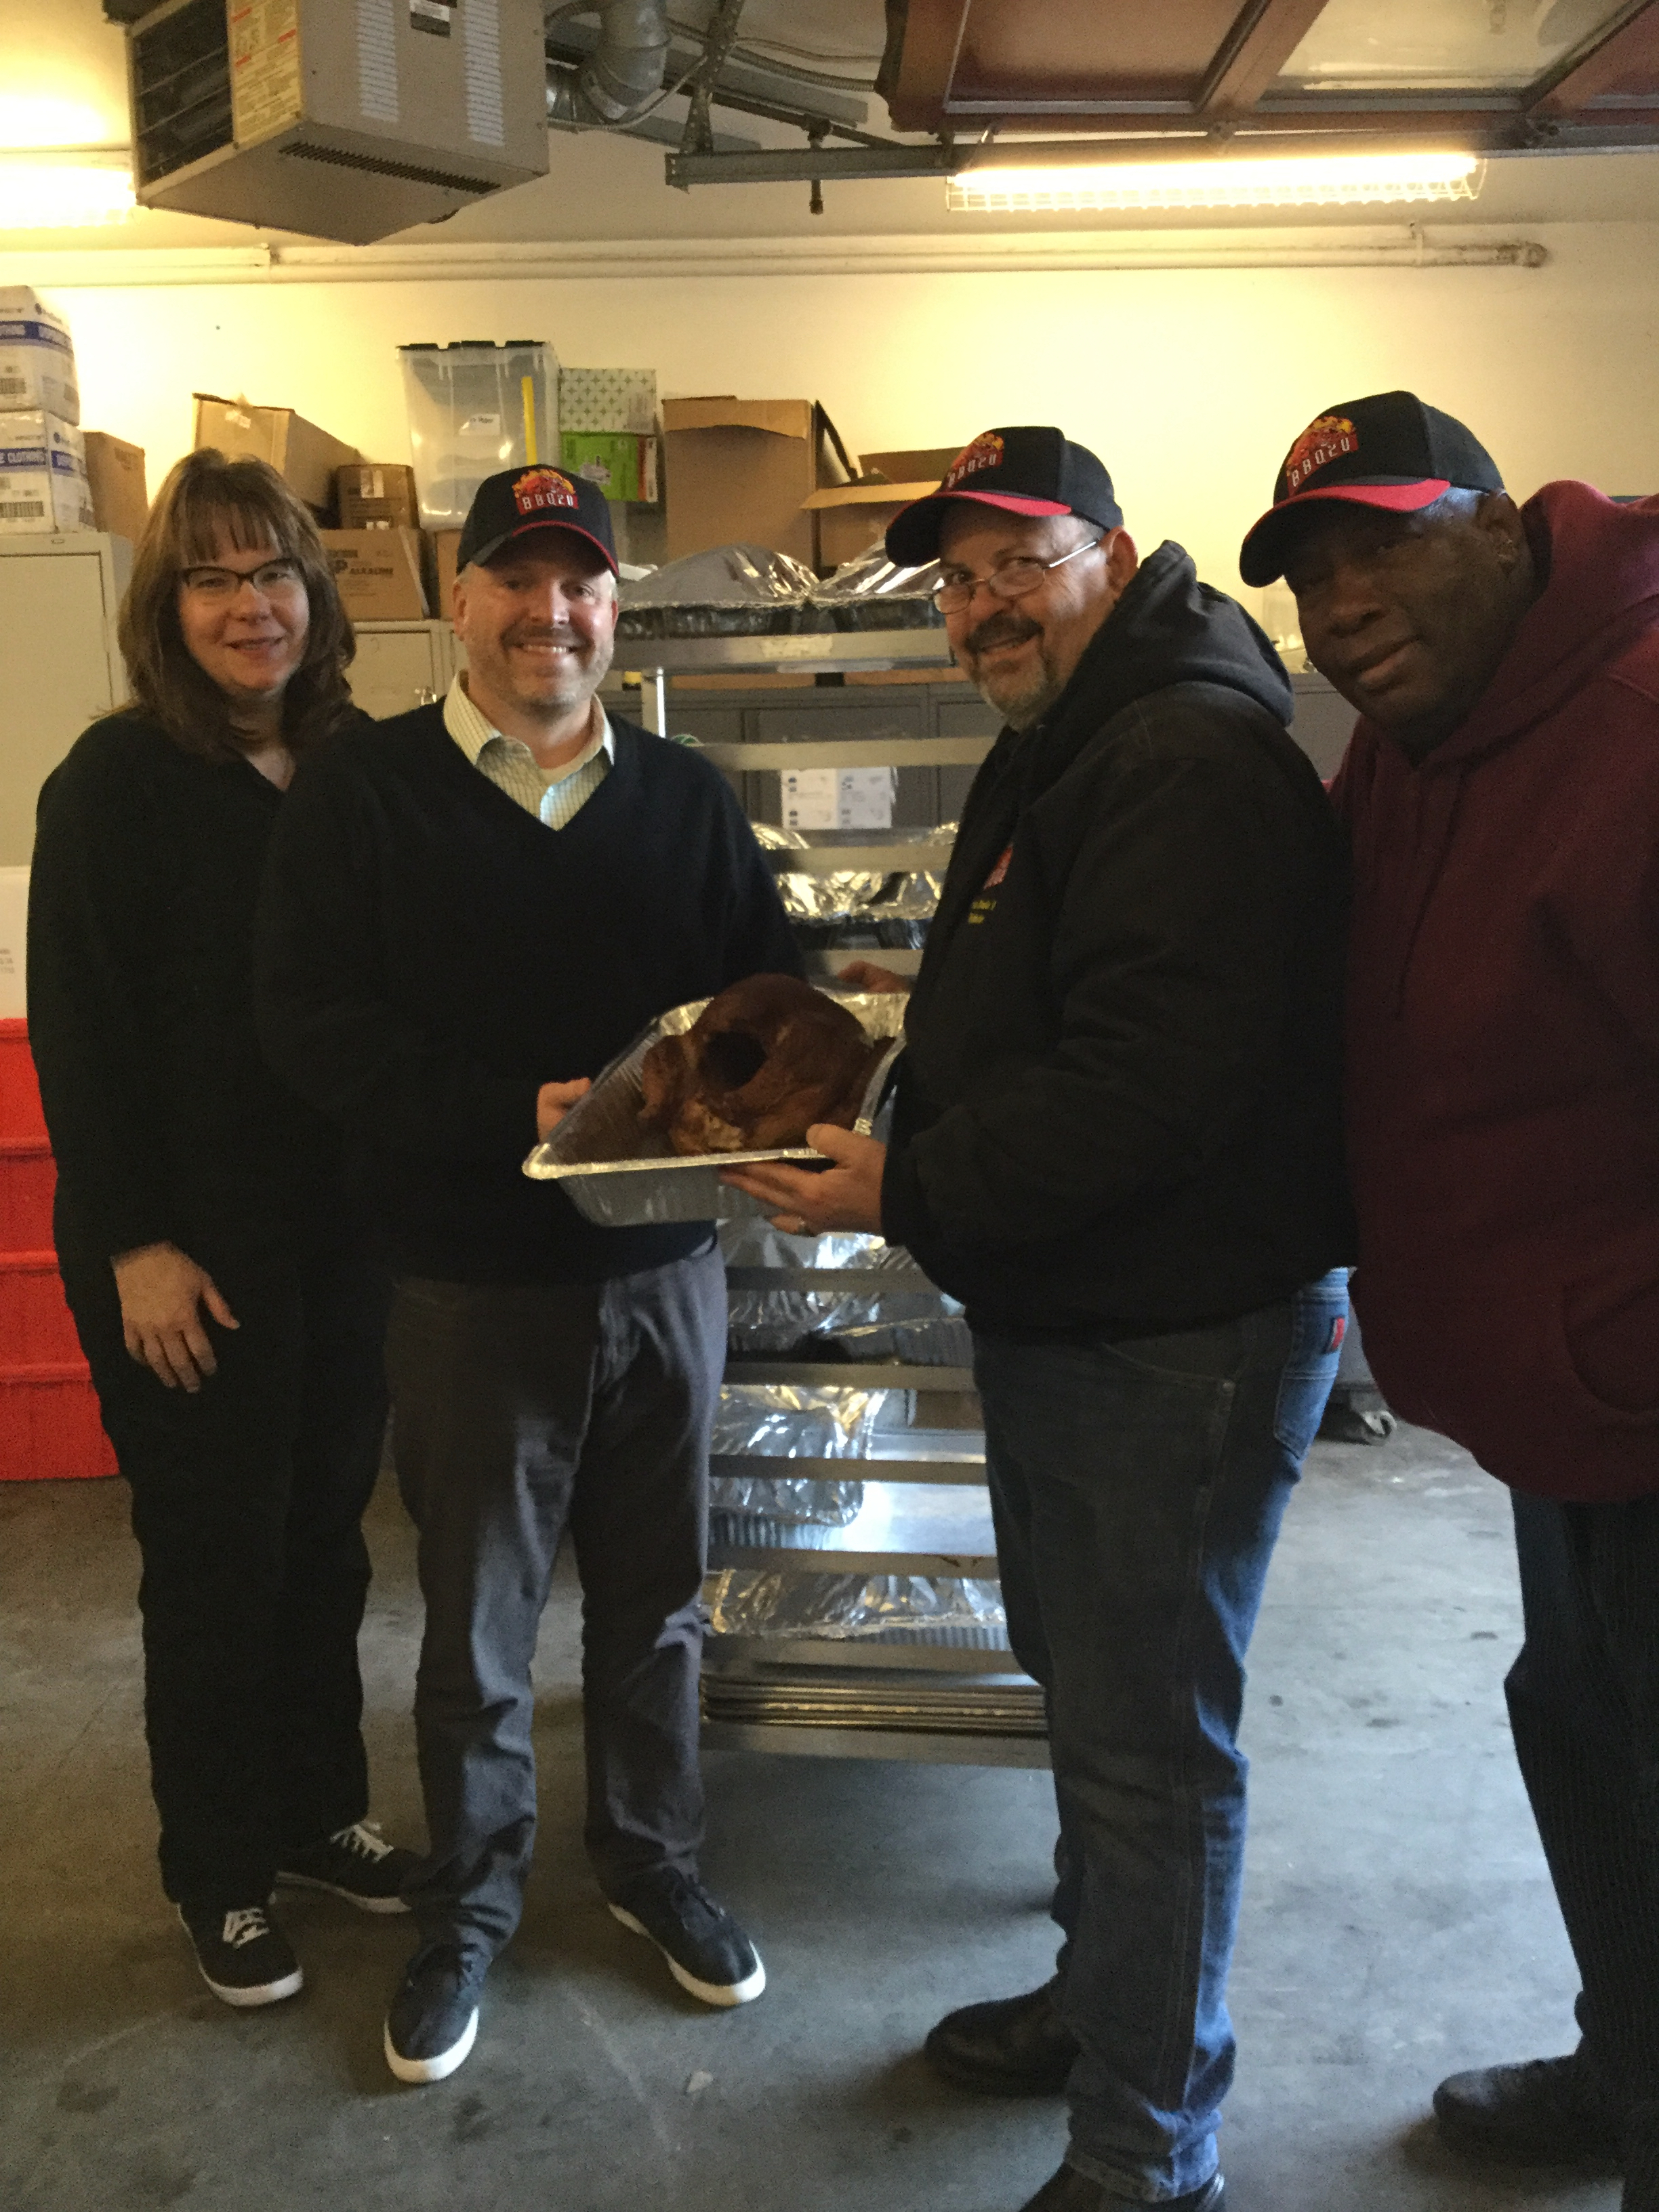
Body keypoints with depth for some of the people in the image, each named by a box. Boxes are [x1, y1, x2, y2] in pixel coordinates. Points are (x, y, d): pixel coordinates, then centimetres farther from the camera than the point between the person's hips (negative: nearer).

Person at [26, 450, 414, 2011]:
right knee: (215, 1552, 7)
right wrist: (136, 1244, -14)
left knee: (326, 1529, 15)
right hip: (189, 1249, -5)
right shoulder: (118, 782, -9)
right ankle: (219, 1872, 26)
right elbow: (78, 1031, -10)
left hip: (343, 1224, 5)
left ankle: (318, 1808, 35)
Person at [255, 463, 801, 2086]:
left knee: (656, 1600, 18)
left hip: (665, 1267, 3)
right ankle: (466, 1912, 36)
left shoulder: (685, 796, 5)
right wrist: (518, 1112, -24)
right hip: (474, 1284, -2)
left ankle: (651, 1861, 41)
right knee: (474, 1625, 13)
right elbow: (312, 1024, -12)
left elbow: (774, 981, 6)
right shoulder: (362, 793, -4)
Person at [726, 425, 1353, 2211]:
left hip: (1179, 1334, -11)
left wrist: (915, 1196, -23)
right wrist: (938, 997, 6)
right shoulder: (1052, 755, 16)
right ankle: (1096, 1998, 45)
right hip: (1056, 1315, 11)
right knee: (1080, 1684, 24)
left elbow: (1147, 1085, -29)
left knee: (1148, 1742, 3)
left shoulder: (1194, 760, -20)